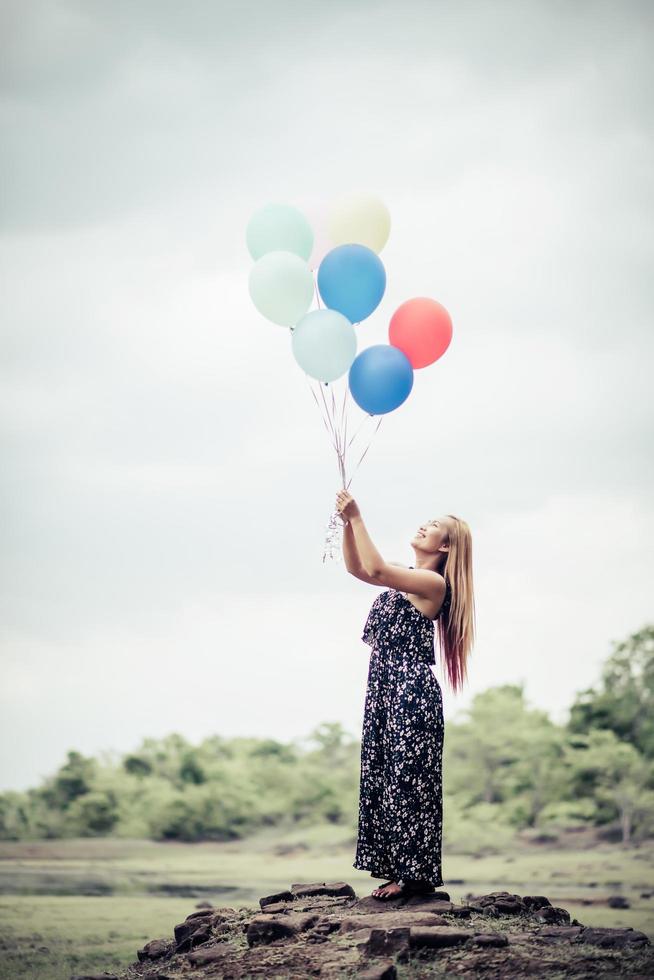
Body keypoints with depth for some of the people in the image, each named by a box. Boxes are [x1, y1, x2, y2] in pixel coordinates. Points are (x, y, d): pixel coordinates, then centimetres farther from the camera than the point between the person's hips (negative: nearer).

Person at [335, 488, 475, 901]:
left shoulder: (432, 582, -10)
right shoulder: (409, 576, 17)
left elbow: (376, 570, -21)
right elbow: (357, 569, 16)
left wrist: (357, 518, -14)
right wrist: (348, 522, 4)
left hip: (412, 692, -10)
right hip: (387, 686, 10)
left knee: (408, 779, -7)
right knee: (384, 776, 9)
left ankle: (416, 875, -4)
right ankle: (400, 871, 13)